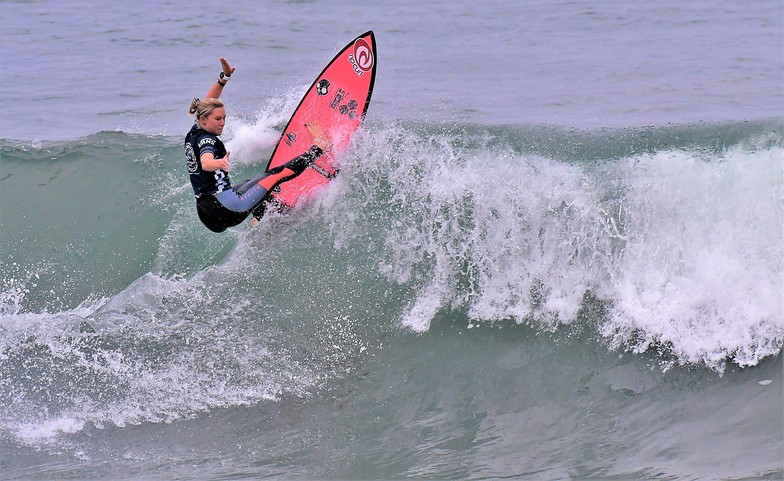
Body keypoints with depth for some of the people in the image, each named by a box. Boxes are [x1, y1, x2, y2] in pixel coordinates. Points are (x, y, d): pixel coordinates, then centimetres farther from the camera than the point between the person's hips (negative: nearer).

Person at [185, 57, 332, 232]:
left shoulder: (194, 133, 12)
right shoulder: (206, 140, -16)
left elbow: (207, 105, 26)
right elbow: (205, 163, -38)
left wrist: (224, 77, 21)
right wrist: (219, 163, -60)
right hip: (225, 208, -11)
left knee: (252, 185, 35)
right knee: (274, 176, -6)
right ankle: (319, 148, 4)